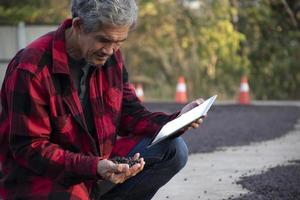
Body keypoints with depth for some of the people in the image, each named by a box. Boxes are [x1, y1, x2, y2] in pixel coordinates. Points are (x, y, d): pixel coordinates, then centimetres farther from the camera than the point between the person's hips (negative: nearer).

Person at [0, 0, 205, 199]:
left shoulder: (111, 57, 2)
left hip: (98, 163, 7)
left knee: (173, 149, -7)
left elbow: (129, 114, 7)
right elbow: (28, 149, -21)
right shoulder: (31, 69, -21)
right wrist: (93, 167, -32)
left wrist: (177, 121, -12)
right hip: (43, 179, -7)